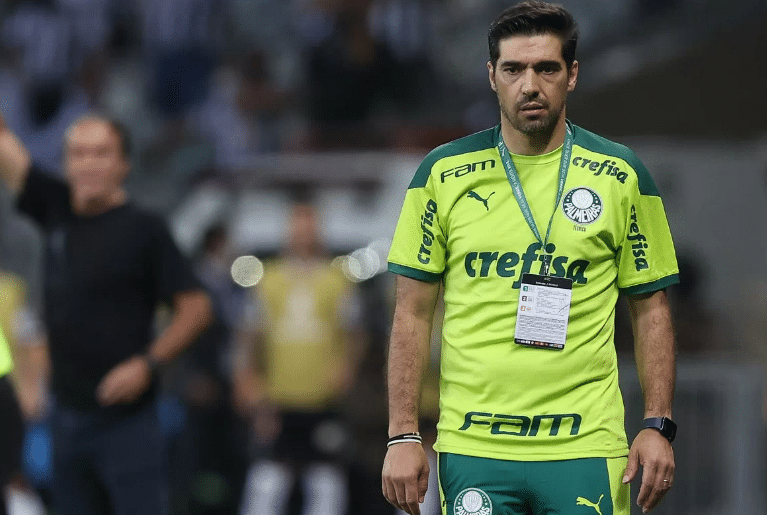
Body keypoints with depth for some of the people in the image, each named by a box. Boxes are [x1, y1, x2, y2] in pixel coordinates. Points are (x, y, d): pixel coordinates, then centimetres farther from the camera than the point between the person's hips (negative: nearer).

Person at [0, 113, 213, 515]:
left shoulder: (143, 229, -7)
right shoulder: (56, 209, 7)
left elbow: (195, 307, -7)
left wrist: (148, 364, -17)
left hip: (126, 419, -6)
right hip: (68, 417, 6)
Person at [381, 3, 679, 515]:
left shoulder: (622, 175, 4)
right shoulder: (444, 173, 4)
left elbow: (651, 309, 9)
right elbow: (413, 312, 6)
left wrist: (658, 426, -1)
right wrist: (403, 435, -2)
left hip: (586, 449, 0)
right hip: (470, 450, 0)